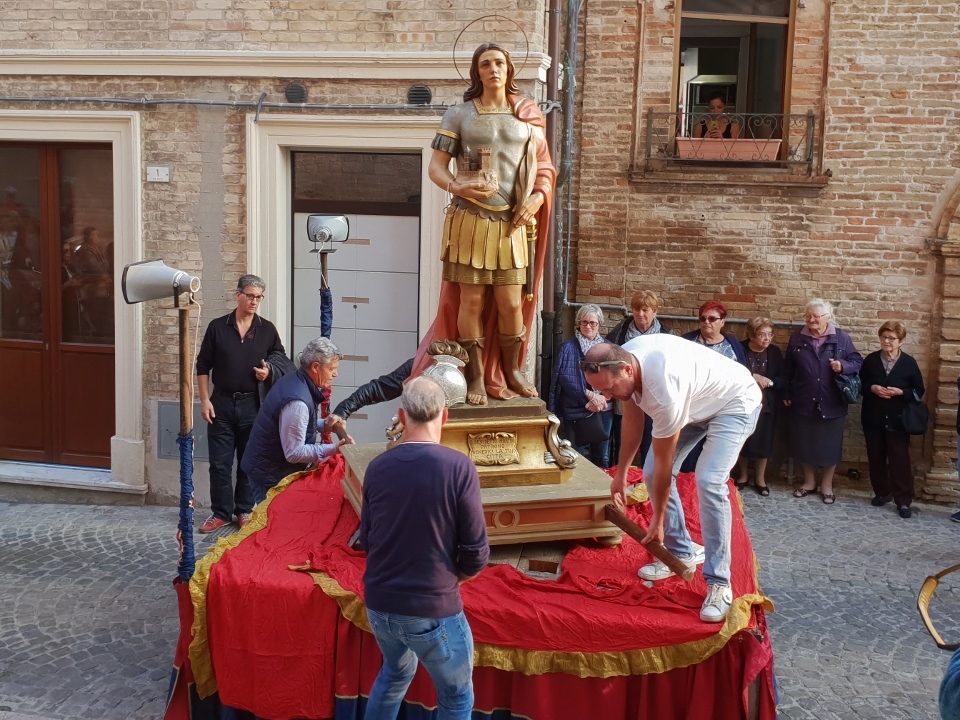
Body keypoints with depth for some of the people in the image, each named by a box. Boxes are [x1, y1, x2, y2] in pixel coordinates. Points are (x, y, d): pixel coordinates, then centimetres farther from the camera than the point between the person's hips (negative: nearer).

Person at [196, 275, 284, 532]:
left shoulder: (267, 330, 2)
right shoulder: (217, 327, 0)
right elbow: (203, 366, 3)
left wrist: (269, 372, -10)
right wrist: (205, 400, -4)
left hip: (253, 404, 0)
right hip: (222, 403, 0)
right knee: (219, 463, 4)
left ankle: (245, 511, 21)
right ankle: (220, 512, 15)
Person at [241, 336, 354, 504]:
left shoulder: (294, 380, 0)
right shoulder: (297, 401, -30)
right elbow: (294, 453, -26)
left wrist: (323, 424, 1)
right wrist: (333, 449, -26)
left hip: (269, 467, 9)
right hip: (270, 475, -9)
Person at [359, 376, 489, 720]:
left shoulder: (377, 466, -3)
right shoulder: (458, 467, -16)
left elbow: (366, 540, 8)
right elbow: (476, 552, -13)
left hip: (378, 602, 5)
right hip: (433, 608, -5)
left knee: (395, 672, 31)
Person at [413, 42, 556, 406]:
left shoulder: (527, 116, 10)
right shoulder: (459, 114, 4)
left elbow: (544, 166, 14)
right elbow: (436, 166, 1)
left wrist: (538, 196, -6)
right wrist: (456, 186, -20)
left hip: (513, 223, 2)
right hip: (469, 221, -1)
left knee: (511, 302, 2)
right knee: (471, 300, 1)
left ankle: (511, 371, 22)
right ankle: (477, 377, 12)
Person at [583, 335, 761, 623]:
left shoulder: (662, 389, -41)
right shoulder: (621, 359, -18)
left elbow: (664, 462, -28)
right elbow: (633, 420, 1)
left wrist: (658, 520, -16)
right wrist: (620, 474, 7)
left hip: (735, 402, -8)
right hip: (695, 400, 9)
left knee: (708, 482, -25)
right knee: (652, 474, 2)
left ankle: (719, 583, -17)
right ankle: (682, 552, 18)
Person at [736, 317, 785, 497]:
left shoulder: (775, 351, 0)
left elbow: (783, 379, 0)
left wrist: (769, 382, -18)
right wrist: (753, 377, -23)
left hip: (767, 405, 2)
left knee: (764, 442, 7)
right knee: (743, 441, 9)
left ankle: (760, 478, 23)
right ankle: (743, 476, 27)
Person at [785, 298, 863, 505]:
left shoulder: (842, 338, -3)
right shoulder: (797, 338, 3)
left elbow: (857, 361, 0)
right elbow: (788, 369, 8)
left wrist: (843, 365, -21)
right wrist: (786, 394, 7)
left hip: (831, 403, -2)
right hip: (804, 402, 2)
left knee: (830, 444, 6)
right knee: (805, 443, 10)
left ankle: (827, 484, 22)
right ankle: (809, 481, 27)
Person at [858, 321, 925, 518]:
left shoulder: (909, 363, -3)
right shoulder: (870, 360, 3)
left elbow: (918, 391, 0)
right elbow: (860, 384, 8)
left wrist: (900, 392, -17)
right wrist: (872, 388, -13)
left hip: (897, 421, -3)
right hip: (873, 419, 3)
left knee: (900, 460, -2)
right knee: (876, 459, 11)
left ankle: (903, 500, 5)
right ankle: (882, 493, 27)